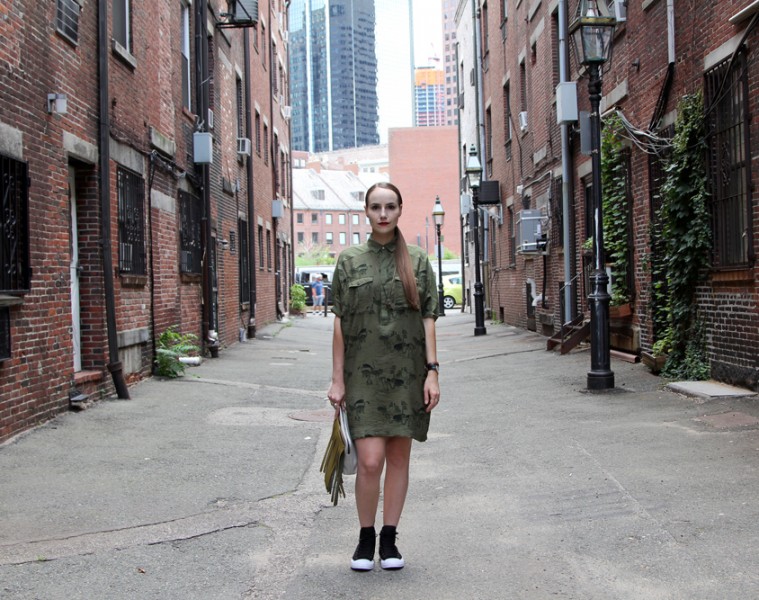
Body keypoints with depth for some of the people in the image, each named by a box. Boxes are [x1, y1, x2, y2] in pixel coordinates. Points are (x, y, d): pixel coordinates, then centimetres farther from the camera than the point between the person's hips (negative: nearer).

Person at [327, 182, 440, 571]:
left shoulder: (418, 261, 5)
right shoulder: (349, 261, 4)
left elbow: (428, 319, 4)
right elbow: (339, 322, 3)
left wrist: (432, 371, -4)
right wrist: (337, 378, 0)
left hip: (407, 373, 1)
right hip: (364, 374, -1)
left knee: (399, 457, 7)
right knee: (370, 460, -8)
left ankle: (389, 539, 20)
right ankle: (366, 537, 13)